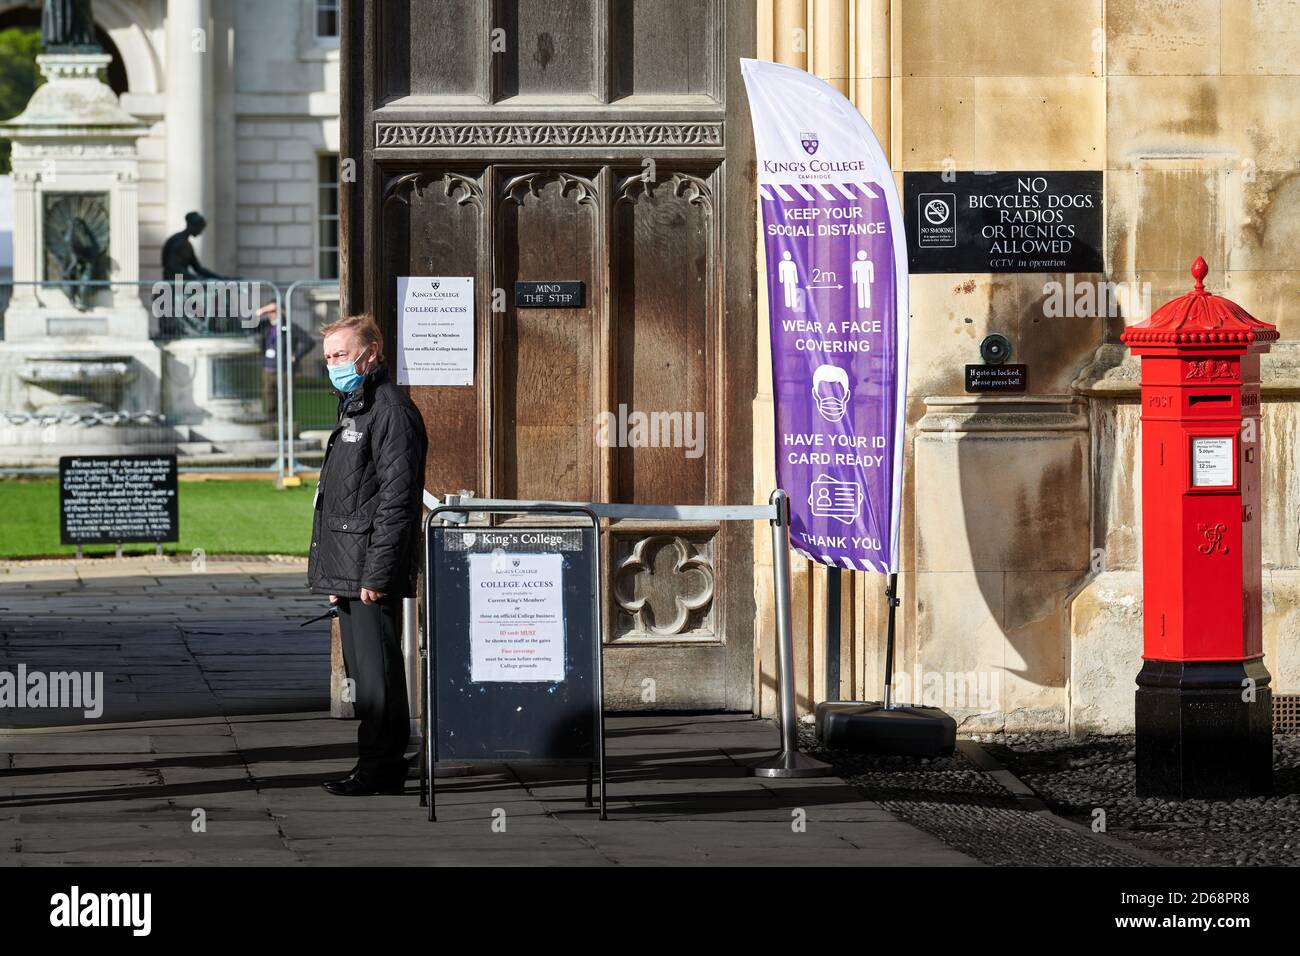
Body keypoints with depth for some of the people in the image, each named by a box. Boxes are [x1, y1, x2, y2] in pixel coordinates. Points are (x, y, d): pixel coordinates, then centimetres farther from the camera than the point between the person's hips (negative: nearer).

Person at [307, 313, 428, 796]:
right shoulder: (354, 409, 20)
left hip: (372, 572, -11)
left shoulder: (391, 411, -12)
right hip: (349, 572, 11)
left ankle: (380, 768, -5)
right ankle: (383, 767, 18)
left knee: (376, 672, -8)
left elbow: (396, 499, -18)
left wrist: (376, 574, -22)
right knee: (363, 671, 13)